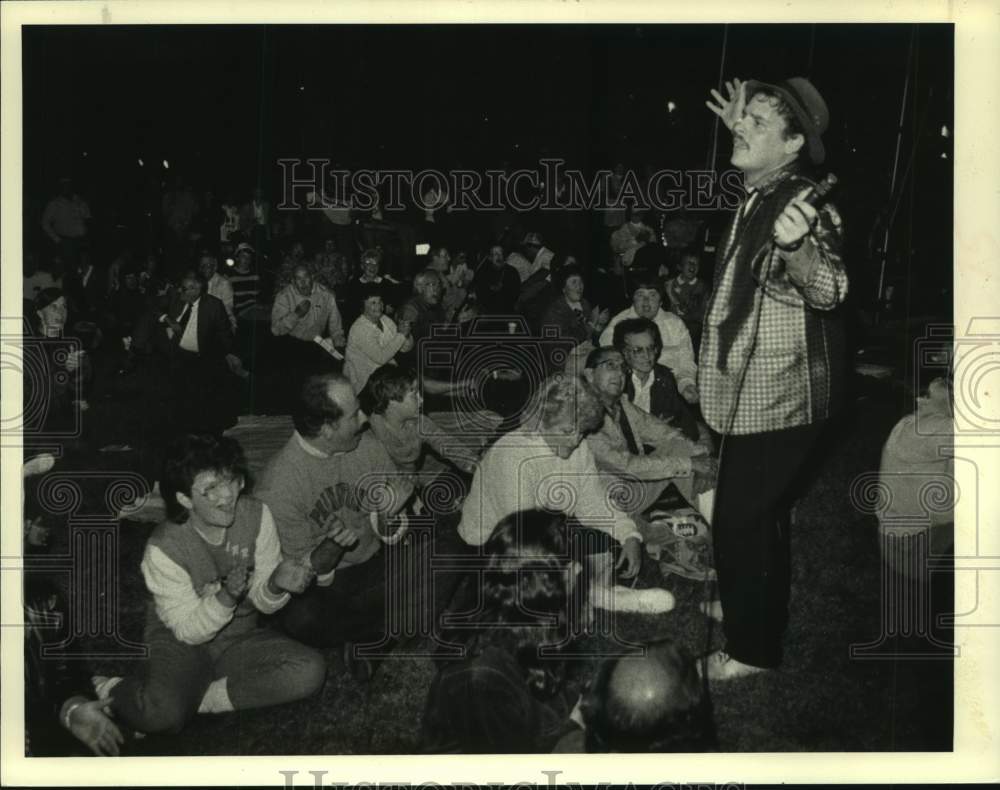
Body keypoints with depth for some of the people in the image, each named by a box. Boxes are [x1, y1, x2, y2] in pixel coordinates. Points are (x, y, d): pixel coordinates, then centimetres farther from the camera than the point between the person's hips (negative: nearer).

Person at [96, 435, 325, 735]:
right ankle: (122, 693, -2)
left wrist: (276, 584, -27)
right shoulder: (164, 549, -20)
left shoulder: (256, 515, -11)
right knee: (162, 712, -36)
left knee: (310, 671, -24)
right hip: (180, 642, -4)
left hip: (240, 636, 5)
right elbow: (189, 629, -15)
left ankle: (196, 697, -16)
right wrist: (226, 597, -35)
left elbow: (263, 603, -2)